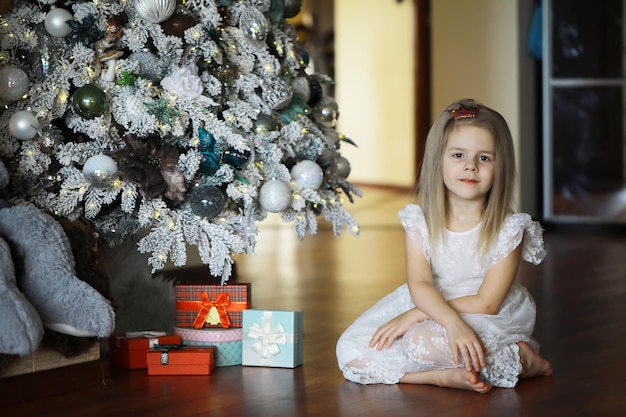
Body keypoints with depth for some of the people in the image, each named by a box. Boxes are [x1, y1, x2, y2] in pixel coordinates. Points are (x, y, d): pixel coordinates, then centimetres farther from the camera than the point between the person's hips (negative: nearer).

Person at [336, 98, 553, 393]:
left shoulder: (508, 230, -13)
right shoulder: (420, 221, -5)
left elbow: (486, 303, -16)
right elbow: (419, 285, -17)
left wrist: (416, 315, -20)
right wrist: (453, 322, -38)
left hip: (489, 322, -4)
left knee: (422, 341, -35)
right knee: (350, 351, -16)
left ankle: (519, 359, -17)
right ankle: (445, 375, -25)